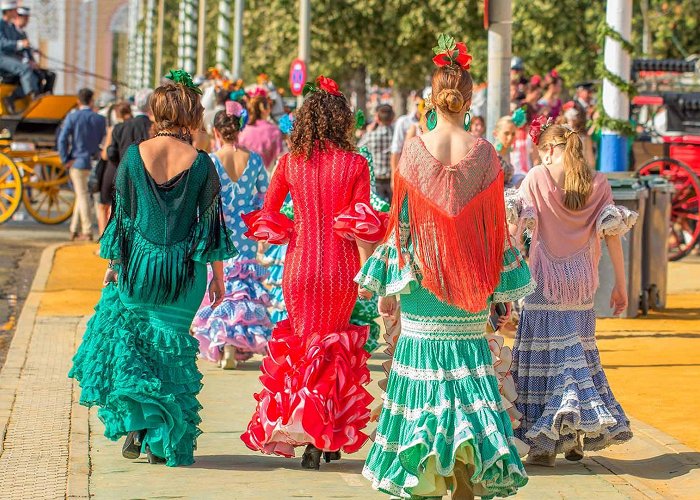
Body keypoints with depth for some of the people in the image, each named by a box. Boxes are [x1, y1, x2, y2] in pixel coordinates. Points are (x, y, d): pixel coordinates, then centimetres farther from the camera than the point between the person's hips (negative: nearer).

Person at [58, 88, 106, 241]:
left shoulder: (72, 117, -6)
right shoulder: (100, 119, 1)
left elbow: (62, 139, -13)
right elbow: (103, 142, 4)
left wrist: (65, 160, -6)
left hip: (77, 161, -3)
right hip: (93, 162, 3)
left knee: (82, 196, 2)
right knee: (81, 195, 14)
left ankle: (87, 232, 0)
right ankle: (75, 229, 15)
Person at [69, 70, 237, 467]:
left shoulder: (135, 155, -5)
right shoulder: (201, 163, -8)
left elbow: (121, 214, 0)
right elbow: (212, 223, -4)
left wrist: (113, 263, 12)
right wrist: (218, 277, 5)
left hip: (138, 265, 0)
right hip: (184, 270, 0)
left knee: (124, 339, 17)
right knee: (170, 345, 10)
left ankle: (135, 425, 5)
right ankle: (161, 440, 10)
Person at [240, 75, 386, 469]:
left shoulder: (290, 162, -2)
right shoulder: (355, 165, -7)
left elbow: (266, 218, 2)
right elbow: (363, 225, -10)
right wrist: (367, 273, 1)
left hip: (300, 262, 1)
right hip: (341, 266, -1)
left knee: (303, 343, 16)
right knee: (336, 345, 16)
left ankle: (309, 438, 8)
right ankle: (333, 436, 14)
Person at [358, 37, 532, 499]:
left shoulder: (416, 150, -6)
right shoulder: (484, 153, -4)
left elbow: (401, 222, -3)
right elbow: (496, 223, 0)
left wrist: (386, 286, 5)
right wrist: (505, 285, 9)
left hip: (421, 275, -1)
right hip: (472, 285, 1)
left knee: (422, 366, 7)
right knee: (468, 369, 6)